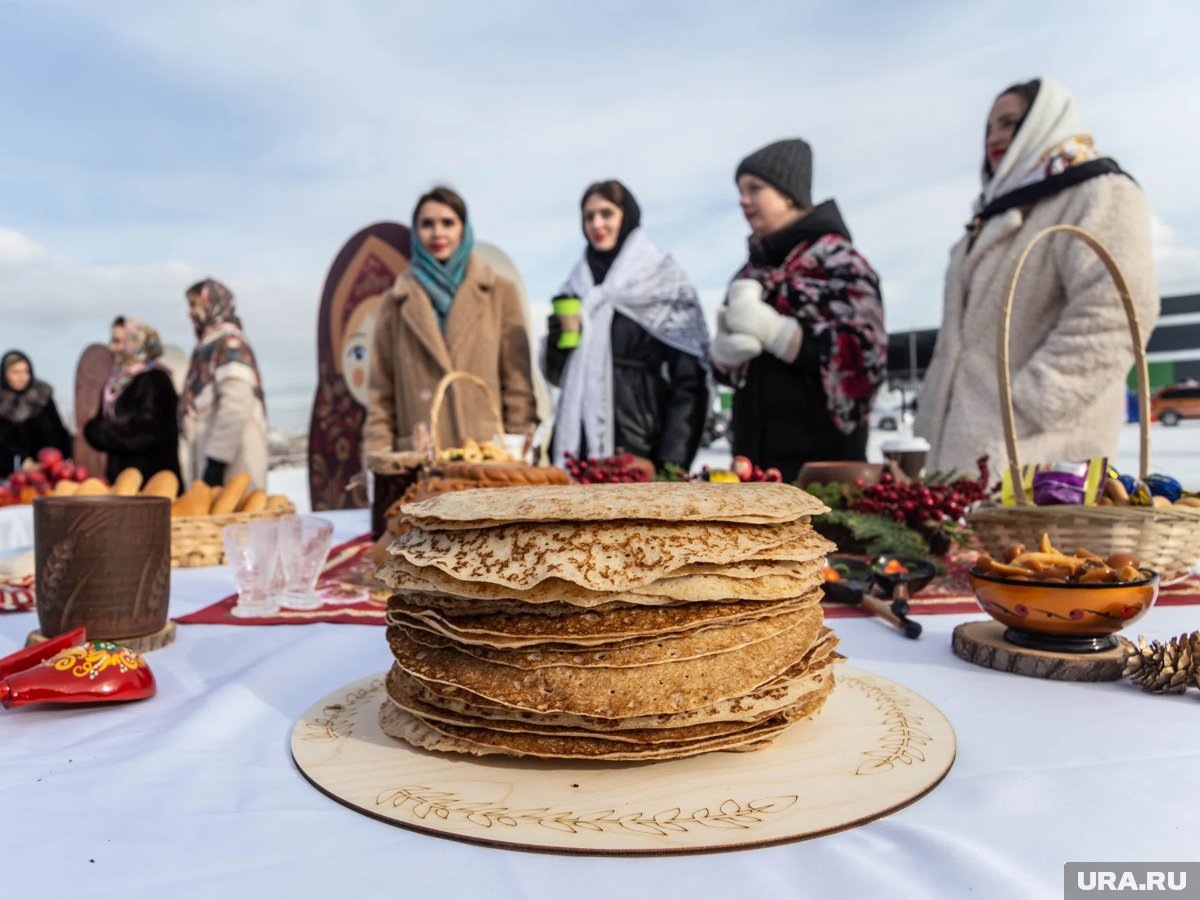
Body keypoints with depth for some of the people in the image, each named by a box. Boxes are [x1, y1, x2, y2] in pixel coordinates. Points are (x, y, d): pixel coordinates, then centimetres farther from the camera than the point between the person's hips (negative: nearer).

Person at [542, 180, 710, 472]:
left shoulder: (665, 280, 0)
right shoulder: (577, 285, 15)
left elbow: (689, 381, -6)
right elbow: (554, 371, 17)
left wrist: (671, 462, -14)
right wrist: (560, 335, -4)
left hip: (640, 440, -4)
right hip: (578, 439, 4)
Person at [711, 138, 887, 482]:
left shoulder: (835, 259, -4)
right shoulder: (755, 268, 15)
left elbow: (864, 355, -15)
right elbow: (727, 364, 19)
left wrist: (772, 330, -20)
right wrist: (725, 351, -5)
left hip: (818, 455, -6)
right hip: (755, 452, 6)